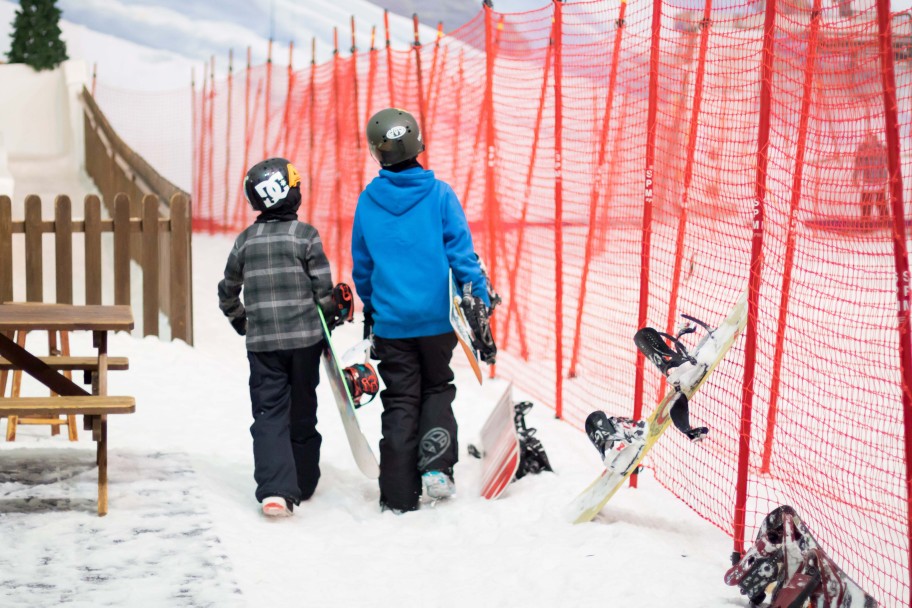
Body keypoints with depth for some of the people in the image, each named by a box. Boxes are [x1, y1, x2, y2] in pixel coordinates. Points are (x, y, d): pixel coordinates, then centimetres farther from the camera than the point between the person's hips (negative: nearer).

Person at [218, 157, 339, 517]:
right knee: (302, 412, 13)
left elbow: (227, 292, 13)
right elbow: (323, 289, -7)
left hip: (262, 342, 1)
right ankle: (303, 484, 25)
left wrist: (241, 323, 30)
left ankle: (274, 489, -15)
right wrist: (329, 318, 12)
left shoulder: (245, 241, 4)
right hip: (305, 338, -1)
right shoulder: (305, 235, -7)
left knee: (269, 414, 0)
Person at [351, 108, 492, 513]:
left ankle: (399, 496, 8)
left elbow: (361, 266, 9)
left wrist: (370, 307, 25)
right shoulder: (439, 195, -8)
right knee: (437, 389, 19)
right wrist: (481, 303, -1)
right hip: (436, 319, -1)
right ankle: (436, 466, -2)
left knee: (399, 403, 9)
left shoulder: (367, 201, -1)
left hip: (390, 323, 1)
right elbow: (462, 254, -8)